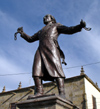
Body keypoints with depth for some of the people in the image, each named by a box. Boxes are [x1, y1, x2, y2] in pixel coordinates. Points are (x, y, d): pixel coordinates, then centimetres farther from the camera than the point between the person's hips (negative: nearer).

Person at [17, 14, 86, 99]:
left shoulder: (56, 25, 24)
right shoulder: (41, 31, 39)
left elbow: (69, 30, 9)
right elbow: (30, 39, 42)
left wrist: (80, 26, -7)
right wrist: (22, 33, 31)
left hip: (51, 48, -5)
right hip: (40, 50, 5)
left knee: (56, 69, -22)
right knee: (36, 70, -17)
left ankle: (62, 93, -30)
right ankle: (39, 92, -23)